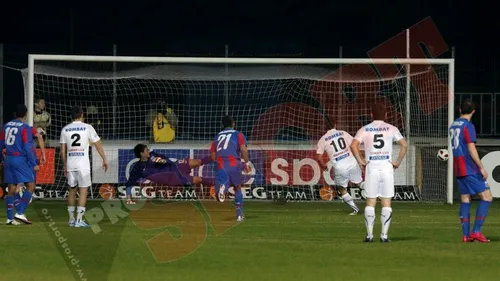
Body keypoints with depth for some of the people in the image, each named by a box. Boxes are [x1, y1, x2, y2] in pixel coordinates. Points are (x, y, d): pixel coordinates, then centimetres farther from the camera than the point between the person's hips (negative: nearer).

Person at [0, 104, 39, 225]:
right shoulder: (25, 127, -9)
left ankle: (10, 217, 6)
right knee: (30, 186, -3)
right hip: (21, 160, -7)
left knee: (11, 189, 9)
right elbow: (28, 147, -14)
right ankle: (20, 213, -13)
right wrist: (34, 164, -11)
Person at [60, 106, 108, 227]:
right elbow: (98, 145, 2)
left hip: (70, 164, 3)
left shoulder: (65, 129, 6)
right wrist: (104, 160, 11)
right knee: (83, 190, 0)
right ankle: (79, 220, -7)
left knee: (72, 190, 15)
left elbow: (63, 151, 8)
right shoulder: (87, 128, -2)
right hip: (83, 164, -3)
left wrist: (65, 166, 17)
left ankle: (71, 219, 20)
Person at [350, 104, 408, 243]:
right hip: (387, 167, 0)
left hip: (371, 167, 0)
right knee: (386, 202, 3)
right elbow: (404, 145, -3)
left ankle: (369, 234, 1)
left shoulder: (365, 130, 5)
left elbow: (353, 145, -9)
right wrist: (398, 162, 3)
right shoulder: (391, 129, 6)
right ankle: (384, 235, -1)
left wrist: (360, 161, -1)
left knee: (370, 201, 5)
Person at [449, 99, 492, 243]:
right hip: (470, 169, -8)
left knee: (465, 199, 8)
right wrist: (481, 167, -15)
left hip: (458, 170, 8)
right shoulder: (468, 126, -11)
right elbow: (471, 148, -17)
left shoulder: (453, 126, 15)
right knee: (486, 197, -5)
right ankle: (476, 231, -13)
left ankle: (466, 234, 2)